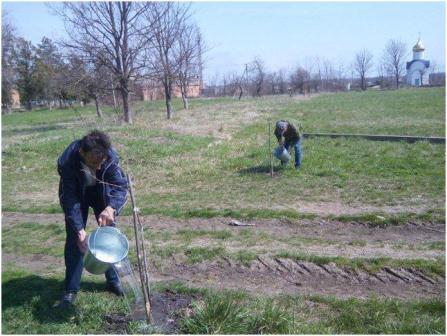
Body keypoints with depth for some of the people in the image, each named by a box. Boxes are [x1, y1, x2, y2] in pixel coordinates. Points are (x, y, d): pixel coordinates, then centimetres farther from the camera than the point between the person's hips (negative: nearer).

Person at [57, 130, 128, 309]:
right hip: (76, 193, -1)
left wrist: (111, 207, -54)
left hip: (102, 192, 2)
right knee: (74, 238, -4)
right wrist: (80, 230, -41)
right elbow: (69, 199, -35)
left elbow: (120, 185, -34)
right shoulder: (67, 162, -38)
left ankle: (113, 280, 19)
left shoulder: (111, 157, -36)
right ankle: (71, 289, 8)